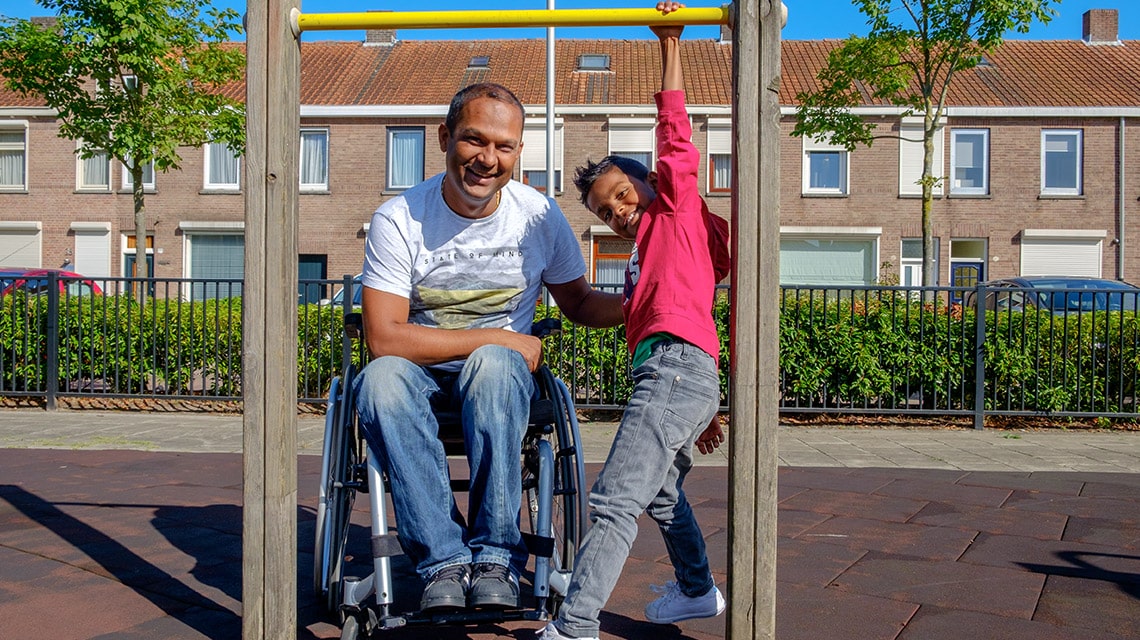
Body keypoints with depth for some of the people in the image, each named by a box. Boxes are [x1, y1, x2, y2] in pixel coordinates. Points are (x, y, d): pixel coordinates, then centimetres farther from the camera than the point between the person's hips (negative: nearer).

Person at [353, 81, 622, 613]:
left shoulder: (540, 216, -3)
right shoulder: (399, 219, -11)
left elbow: (578, 303, 10)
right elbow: (384, 338, -18)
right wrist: (500, 338, -19)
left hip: (502, 372, 1)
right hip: (421, 372, 0)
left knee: (491, 364, -36)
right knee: (381, 378, -35)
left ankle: (496, 557, -27)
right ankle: (444, 560, -29)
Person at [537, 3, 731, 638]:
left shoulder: (678, 205, 8)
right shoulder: (650, 251, 29)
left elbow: (676, 137, -4)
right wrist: (703, 411, 28)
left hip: (676, 366, -10)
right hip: (676, 376, 11)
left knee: (615, 502, -16)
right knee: (661, 492, 27)